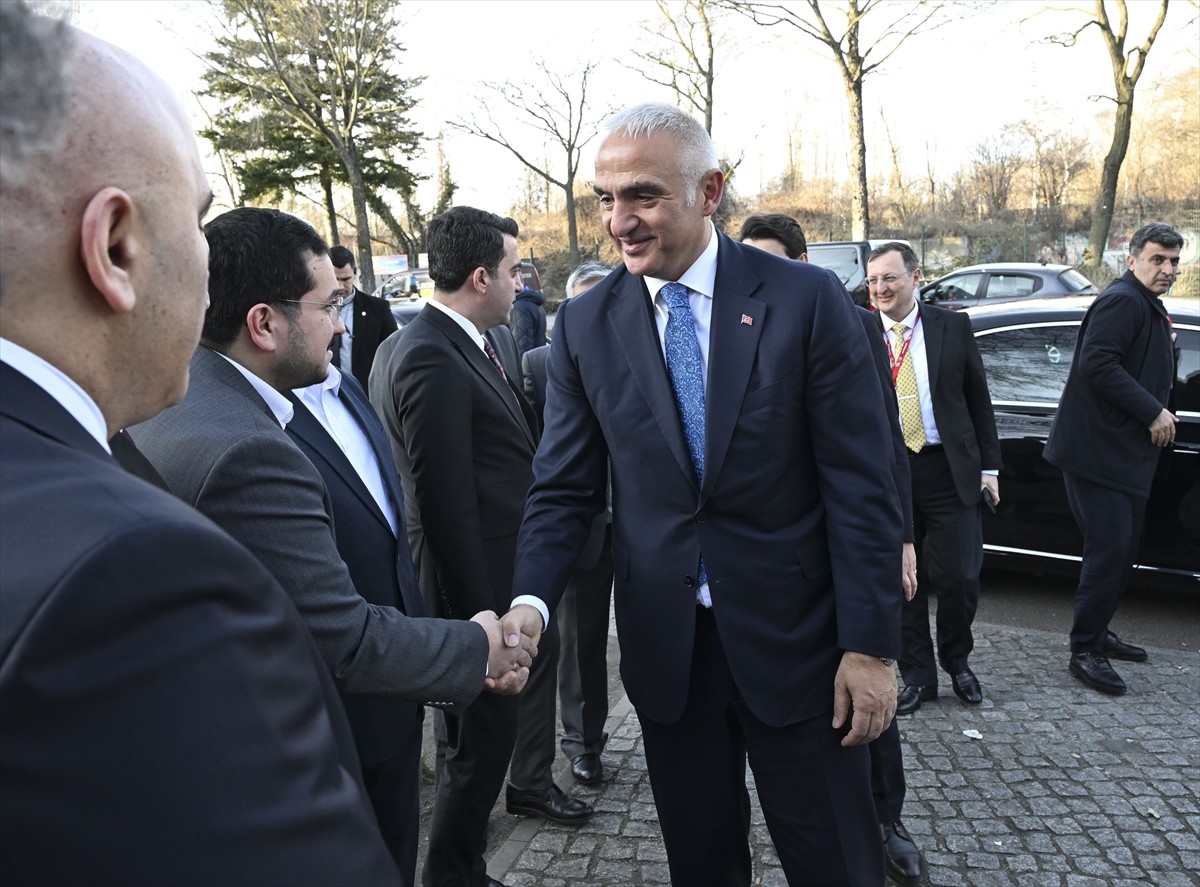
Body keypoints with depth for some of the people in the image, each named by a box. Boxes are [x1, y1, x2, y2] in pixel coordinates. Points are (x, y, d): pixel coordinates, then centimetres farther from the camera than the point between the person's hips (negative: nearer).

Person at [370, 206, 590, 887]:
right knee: (485, 734, 4)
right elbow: (445, 501, -24)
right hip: (481, 577, -10)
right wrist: (481, 611, -20)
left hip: (522, 564, 10)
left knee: (539, 661, 27)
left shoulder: (483, 343, 7)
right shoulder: (430, 358, -23)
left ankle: (532, 782, 51)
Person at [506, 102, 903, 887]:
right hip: (664, 644, 3)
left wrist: (870, 645, -10)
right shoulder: (584, 325, -1)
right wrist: (531, 602, -17)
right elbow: (565, 489, 0)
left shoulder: (807, 299, -8)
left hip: (792, 636, -2)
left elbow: (861, 486, -8)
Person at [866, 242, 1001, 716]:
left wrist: (989, 466, 3)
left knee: (959, 578, 1)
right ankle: (917, 676, 24)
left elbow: (978, 399, 6)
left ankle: (957, 663, 28)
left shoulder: (952, 326, 2)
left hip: (949, 470, 0)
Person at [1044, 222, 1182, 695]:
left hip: (1127, 452, 10)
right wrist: (1153, 412, -20)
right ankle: (1085, 650, 1)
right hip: (1098, 449, -10)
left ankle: (1097, 633, 27)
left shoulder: (1151, 309, 19)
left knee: (1123, 547, 15)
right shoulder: (1122, 301, -13)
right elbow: (1097, 364, -25)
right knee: (1110, 547, -9)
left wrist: (1160, 414, 9)